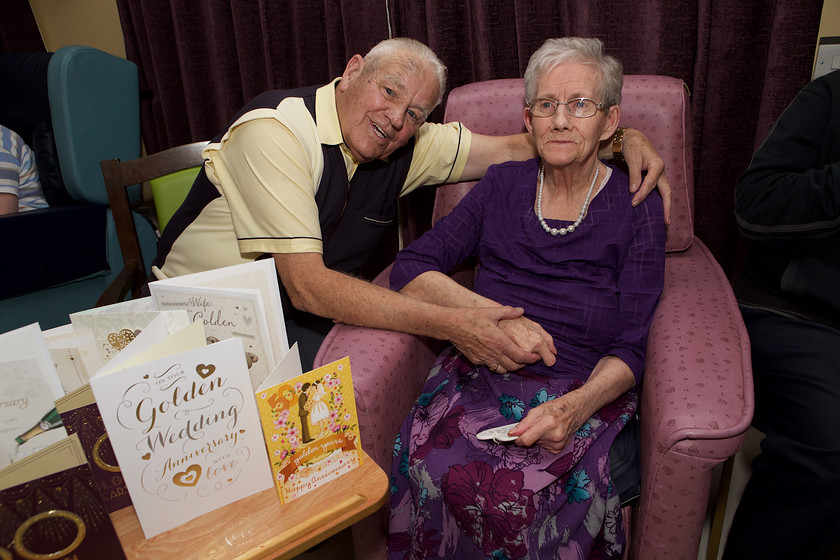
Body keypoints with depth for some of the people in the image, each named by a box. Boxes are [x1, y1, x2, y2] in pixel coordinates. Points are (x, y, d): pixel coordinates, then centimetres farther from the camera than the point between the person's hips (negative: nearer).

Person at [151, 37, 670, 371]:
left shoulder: (406, 144, -4)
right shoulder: (277, 130, -24)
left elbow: (517, 146, -2)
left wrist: (627, 137, -16)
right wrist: (451, 325, -36)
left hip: (295, 318, 5)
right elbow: (307, 286, -31)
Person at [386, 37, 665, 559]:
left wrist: (574, 407, -20)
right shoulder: (503, 186, 9)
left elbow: (630, 349, 0)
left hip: (584, 394, -1)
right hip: (479, 376, 2)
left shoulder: (637, 209, 3)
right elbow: (411, 268, 3)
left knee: (519, 494, -31)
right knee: (431, 472, -28)